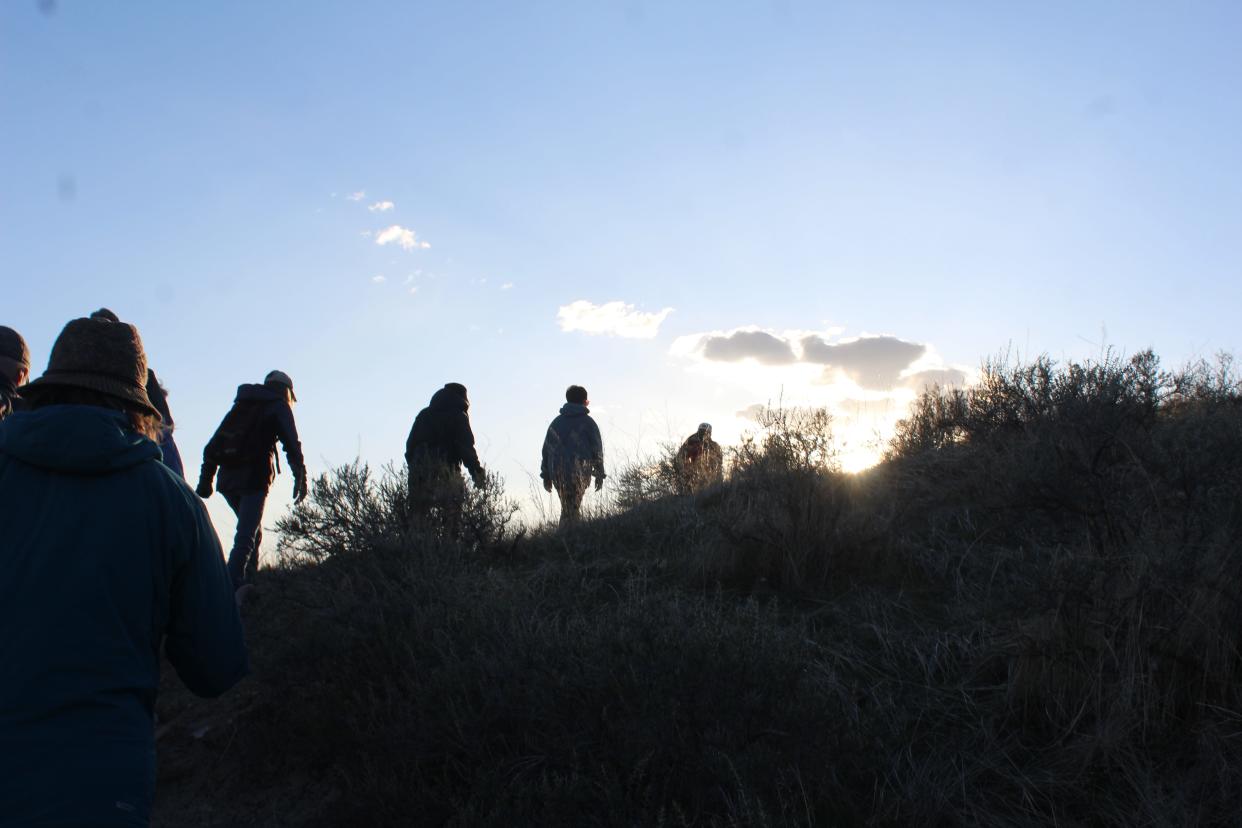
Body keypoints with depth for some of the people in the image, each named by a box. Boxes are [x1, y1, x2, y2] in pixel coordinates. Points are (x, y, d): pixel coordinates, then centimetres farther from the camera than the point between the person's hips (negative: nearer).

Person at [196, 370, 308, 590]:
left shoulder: (240, 406, 25)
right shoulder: (279, 406, 9)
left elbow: (212, 446, 19)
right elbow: (292, 445, -6)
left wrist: (206, 479, 17)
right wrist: (300, 477, -9)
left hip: (228, 480, 6)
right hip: (255, 478, -6)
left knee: (252, 531, 20)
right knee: (246, 537, -8)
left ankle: (248, 583, 14)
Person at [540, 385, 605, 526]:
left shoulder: (556, 422, 14)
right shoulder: (588, 422, 2)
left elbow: (546, 449, 14)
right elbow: (597, 449, 0)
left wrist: (546, 475, 18)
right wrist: (599, 474, 8)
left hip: (557, 472, 4)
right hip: (580, 471, -4)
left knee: (567, 507, 13)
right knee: (573, 507, -3)